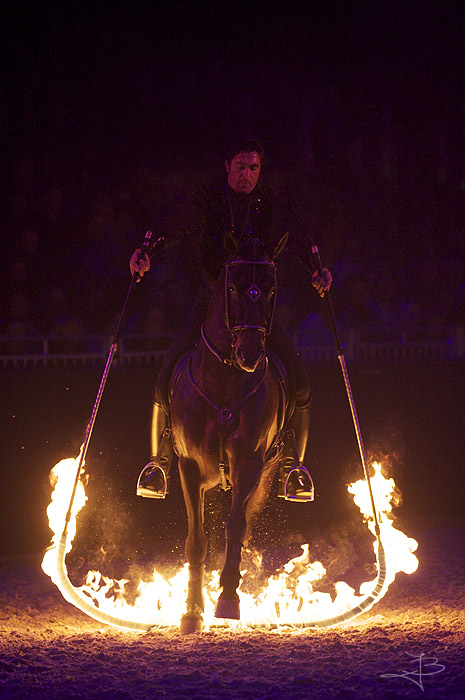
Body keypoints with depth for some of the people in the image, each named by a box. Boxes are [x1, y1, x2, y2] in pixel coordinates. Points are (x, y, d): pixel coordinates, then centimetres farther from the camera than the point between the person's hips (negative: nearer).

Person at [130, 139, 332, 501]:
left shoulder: (275, 203, 2)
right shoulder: (206, 198, 0)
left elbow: (294, 235, -17)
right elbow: (176, 223, -20)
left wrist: (315, 267, -38)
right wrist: (147, 250, -41)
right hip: (211, 302, 0)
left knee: (299, 382, -15)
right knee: (166, 380, -15)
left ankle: (292, 465, 4)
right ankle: (159, 462, 6)